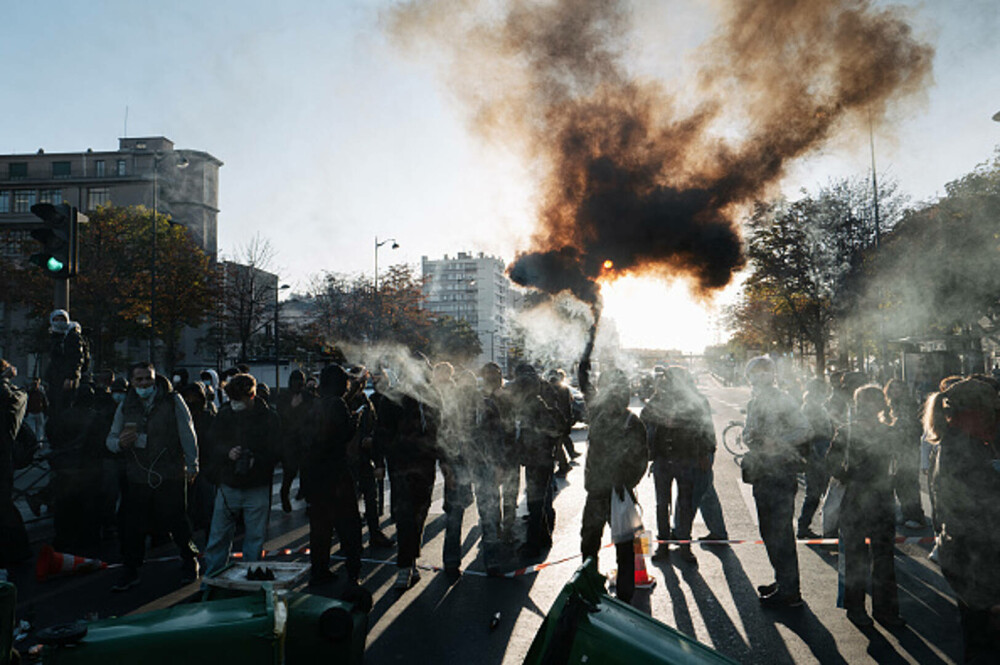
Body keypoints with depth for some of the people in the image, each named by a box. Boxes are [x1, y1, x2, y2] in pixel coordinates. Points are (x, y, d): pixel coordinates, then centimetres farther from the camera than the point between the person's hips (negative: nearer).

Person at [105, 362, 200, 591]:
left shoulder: (173, 401, -2)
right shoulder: (126, 406, 7)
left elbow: (188, 435, 0)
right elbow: (110, 439, 13)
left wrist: (192, 465, -3)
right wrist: (119, 442, -12)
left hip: (170, 477, -3)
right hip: (136, 477, 3)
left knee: (176, 521, 5)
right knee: (132, 525, 6)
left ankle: (190, 561, 25)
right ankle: (130, 570, 23)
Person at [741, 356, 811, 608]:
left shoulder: (782, 400, -9)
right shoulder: (754, 402, 16)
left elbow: (804, 430, -17)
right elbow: (748, 434, 22)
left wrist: (775, 441, -23)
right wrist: (750, 437, 0)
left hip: (780, 472, -8)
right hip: (762, 474, 9)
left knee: (780, 533, -5)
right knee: (768, 531, 16)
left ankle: (789, 591, 2)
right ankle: (782, 581, 29)